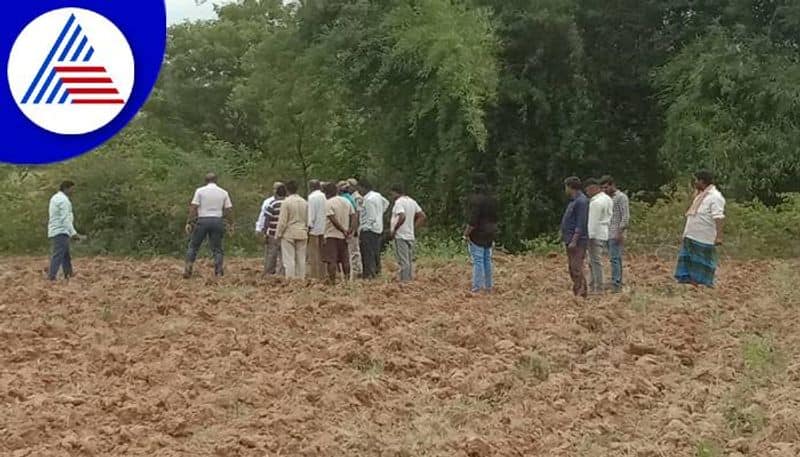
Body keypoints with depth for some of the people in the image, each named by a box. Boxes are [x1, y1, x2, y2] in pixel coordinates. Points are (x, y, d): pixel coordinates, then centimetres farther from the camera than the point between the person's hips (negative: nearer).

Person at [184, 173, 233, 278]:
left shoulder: (200, 191, 0)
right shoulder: (223, 192, 7)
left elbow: (193, 207, -5)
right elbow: (229, 209, 5)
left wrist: (189, 223, -3)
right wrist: (231, 224, 13)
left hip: (202, 220, -2)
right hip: (217, 221, 2)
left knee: (193, 246, 8)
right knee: (217, 249, 8)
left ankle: (188, 269, -2)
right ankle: (218, 272, 0)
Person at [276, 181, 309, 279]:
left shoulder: (286, 202, -10)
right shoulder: (305, 202, 6)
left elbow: (282, 221, -10)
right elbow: (308, 220, 11)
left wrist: (278, 234, -2)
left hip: (289, 234, -5)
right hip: (302, 234, 5)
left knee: (289, 259, -3)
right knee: (301, 259, 8)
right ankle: (301, 279, 8)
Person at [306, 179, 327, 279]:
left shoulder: (312, 197, -10)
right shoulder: (323, 196, 9)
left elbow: (311, 214, -13)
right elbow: (325, 212, 9)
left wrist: (309, 226, -7)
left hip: (314, 229, -7)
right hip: (323, 229, 7)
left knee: (313, 254, -4)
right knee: (321, 254, 12)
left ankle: (314, 276, -6)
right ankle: (321, 275, 13)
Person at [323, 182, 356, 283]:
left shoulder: (328, 203, -10)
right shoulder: (346, 201, 10)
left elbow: (333, 219, -18)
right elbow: (353, 216, 4)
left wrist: (343, 230, -12)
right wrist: (350, 230, 0)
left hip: (332, 235, -7)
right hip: (343, 237, 7)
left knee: (331, 260, -5)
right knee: (345, 259, 13)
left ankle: (332, 281, -9)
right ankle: (347, 279, 17)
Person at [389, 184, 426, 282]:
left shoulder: (399, 202, -12)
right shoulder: (412, 201, 15)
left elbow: (402, 217, -27)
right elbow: (422, 216, 16)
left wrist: (393, 230, -18)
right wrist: (413, 226, 15)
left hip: (401, 236, -9)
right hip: (410, 236, 9)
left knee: (403, 261, -8)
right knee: (409, 261, 11)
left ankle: (404, 281, -9)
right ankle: (410, 280, 13)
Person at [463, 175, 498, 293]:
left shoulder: (476, 199, -16)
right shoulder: (493, 200, 8)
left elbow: (473, 220, -21)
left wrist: (466, 233, -14)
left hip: (477, 234, -7)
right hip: (490, 234, 7)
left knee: (478, 260, -6)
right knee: (487, 259, 14)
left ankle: (477, 288, -7)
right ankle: (488, 286, 19)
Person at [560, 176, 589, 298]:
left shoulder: (581, 201, -14)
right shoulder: (573, 201, 17)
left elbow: (581, 224, -20)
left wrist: (574, 241, -23)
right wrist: (564, 234, 20)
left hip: (577, 241, -10)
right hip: (571, 240, 10)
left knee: (576, 268, -12)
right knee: (572, 269, 11)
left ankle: (581, 293, -12)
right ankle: (576, 292, 15)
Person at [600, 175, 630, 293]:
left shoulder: (621, 197, -8)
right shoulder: (608, 198, 18)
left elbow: (626, 216, -13)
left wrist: (620, 232, -18)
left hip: (617, 234, -8)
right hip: (608, 234, 8)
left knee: (615, 259, -11)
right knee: (615, 259, 10)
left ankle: (615, 285, -13)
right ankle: (618, 283, 13)